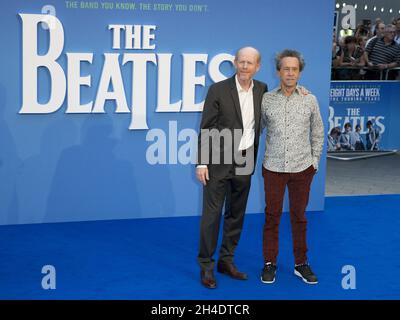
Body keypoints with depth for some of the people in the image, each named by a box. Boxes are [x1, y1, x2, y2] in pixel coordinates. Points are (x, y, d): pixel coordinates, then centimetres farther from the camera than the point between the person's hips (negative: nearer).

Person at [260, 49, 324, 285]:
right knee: (272, 216, 6)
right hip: (274, 168, 0)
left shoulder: (310, 100, 0)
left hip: (302, 168, 1)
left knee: (299, 216, 9)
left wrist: (315, 162, 7)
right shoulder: (266, 100, -2)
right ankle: (270, 264, 16)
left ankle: (301, 264, 20)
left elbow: (317, 134, 9)